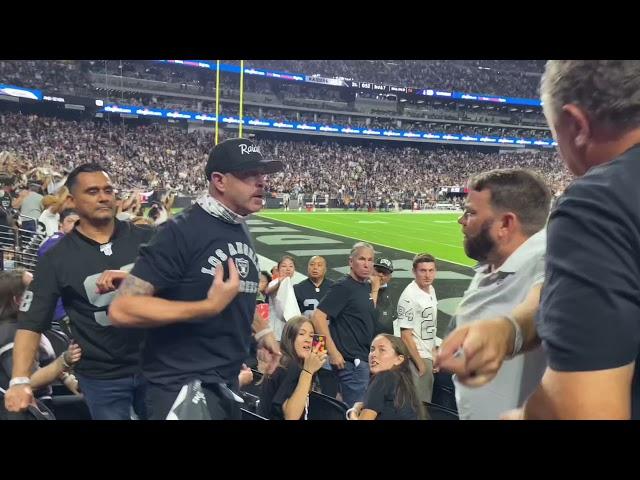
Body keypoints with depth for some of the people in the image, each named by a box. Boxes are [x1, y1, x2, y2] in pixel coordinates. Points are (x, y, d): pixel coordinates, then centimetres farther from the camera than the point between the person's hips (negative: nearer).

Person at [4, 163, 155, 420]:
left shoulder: (144, 239, -2)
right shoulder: (56, 259, -5)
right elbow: (32, 322, -7)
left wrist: (130, 277, -24)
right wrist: (20, 380, -19)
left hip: (153, 364, 2)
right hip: (102, 377, -1)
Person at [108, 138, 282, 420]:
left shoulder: (241, 231, 8)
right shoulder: (183, 230, -18)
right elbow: (122, 309, -24)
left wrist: (260, 331, 13)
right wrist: (209, 307, -26)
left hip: (227, 382, 8)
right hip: (182, 387, -8)